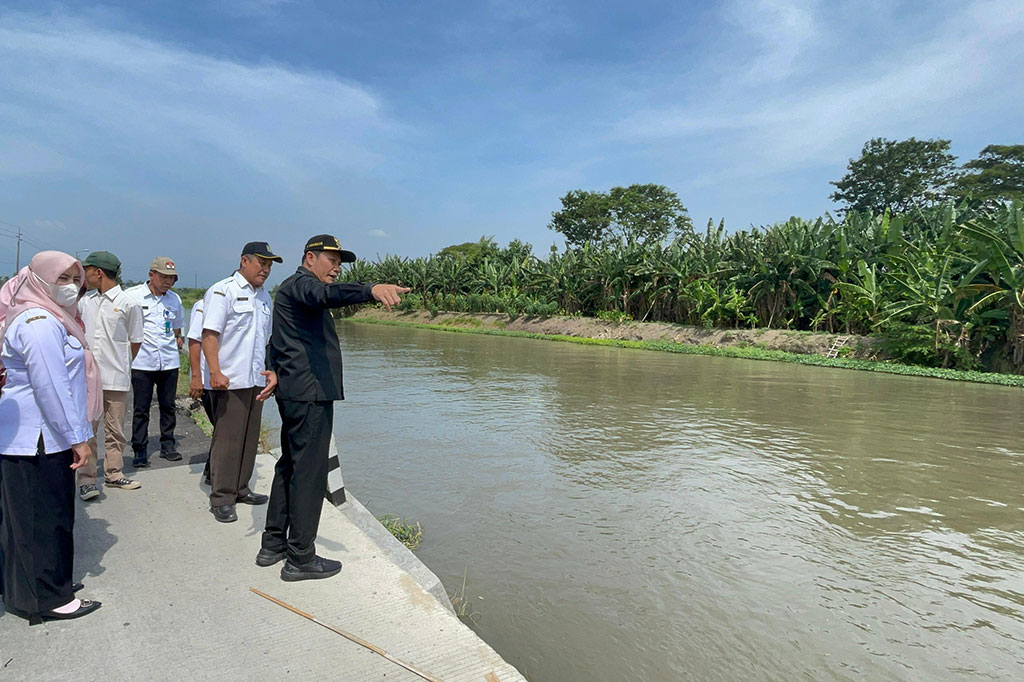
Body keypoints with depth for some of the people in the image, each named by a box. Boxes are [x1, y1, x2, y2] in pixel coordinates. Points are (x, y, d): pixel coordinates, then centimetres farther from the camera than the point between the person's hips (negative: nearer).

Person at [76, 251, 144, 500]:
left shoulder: (128, 303, -4)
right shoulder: (85, 301, 10)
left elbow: (135, 341, 3)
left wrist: (120, 365, 9)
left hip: (116, 378, -3)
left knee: (115, 430, 9)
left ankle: (113, 474, 21)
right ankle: (86, 479, 8)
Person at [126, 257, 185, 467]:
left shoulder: (174, 299, 10)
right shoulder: (133, 295, -4)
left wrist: (176, 339, 10)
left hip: (169, 362, 4)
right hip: (142, 362, -4)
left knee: (168, 406, 10)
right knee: (141, 409, 2)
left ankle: (168, 445, 21)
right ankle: (140, 450, 11)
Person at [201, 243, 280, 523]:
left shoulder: (265, 297, 17)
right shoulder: (222, 291, -6)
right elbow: (210, 334, -14)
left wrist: (270, 371, 17)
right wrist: (215, 372, -22)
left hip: (255, 381, 8)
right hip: (229, 381, -7)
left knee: (249, 438, 13)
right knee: (227, 439, -3)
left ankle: (240, 489, 25)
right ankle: (221, 499, 7)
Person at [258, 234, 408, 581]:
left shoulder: (292, 288, 24)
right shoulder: (302, 283, -11)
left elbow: (279, 344, 32)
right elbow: (328, 294, -37)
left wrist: (277, 376, 37)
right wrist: (372, 290, -53)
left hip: (292, 394, 11)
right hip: (310, 394, -11)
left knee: (290, 467, 17)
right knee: (309, 474, -5)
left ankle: (273, 545, 27)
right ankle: (300, 559, 3)